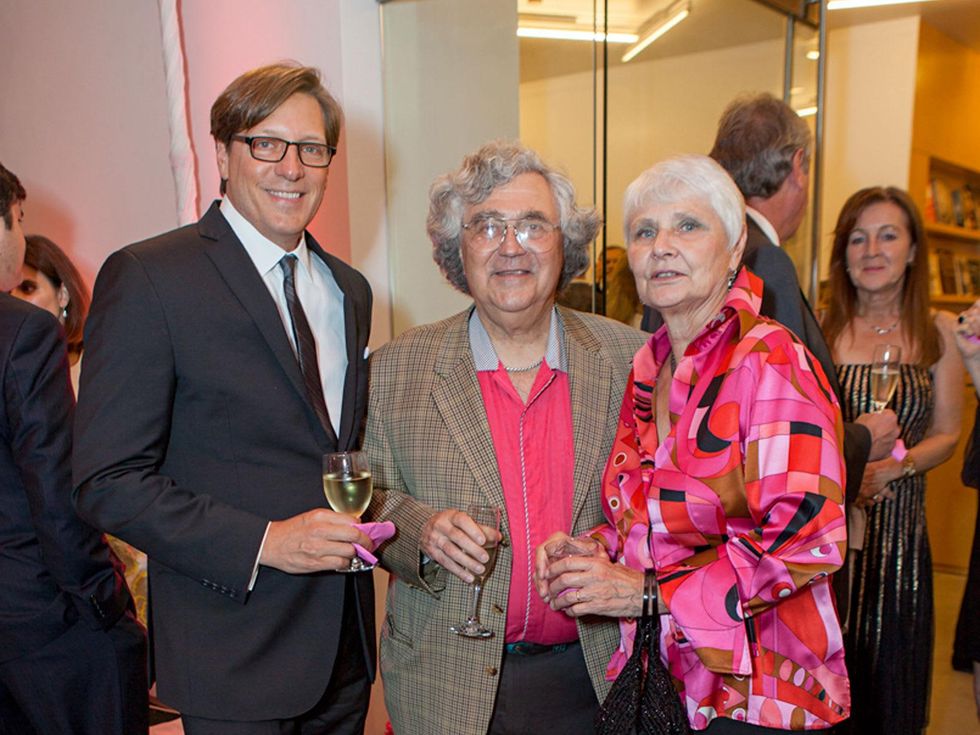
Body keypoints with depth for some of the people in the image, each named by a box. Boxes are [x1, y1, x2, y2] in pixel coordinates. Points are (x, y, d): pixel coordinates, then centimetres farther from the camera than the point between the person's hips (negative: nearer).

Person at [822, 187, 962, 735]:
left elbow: (946, 434, 6)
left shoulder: (939, 331, 3)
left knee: (891, 671, 11)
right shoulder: (820, 329, -1)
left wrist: (894, 466, -11)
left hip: (898, 522, 1)